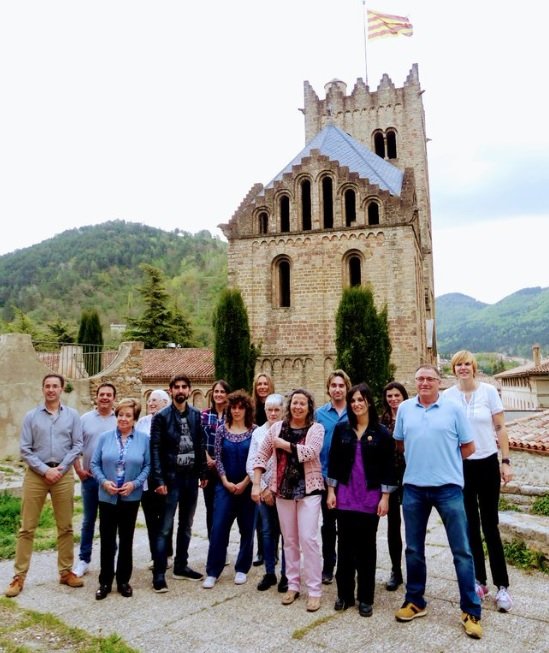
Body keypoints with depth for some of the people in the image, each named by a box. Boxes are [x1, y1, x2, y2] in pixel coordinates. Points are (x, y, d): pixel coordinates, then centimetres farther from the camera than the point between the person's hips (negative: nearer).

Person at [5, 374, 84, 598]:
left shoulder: (72, 415, 3)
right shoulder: (31, 416, 2)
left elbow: (77, 445, 1)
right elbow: (24, 449, -2)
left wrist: (61, 468, -10)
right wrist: (44, 470, -11)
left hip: (63, 475, 1)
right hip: (36, 474, -1)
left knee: (65, 527, 8)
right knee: (27, 528, 4)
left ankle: (66, 571, 19)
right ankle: (19, 576, 13)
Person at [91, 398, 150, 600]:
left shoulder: (144, 439, -3)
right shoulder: (105, 437, -1)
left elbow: (148, 465, -2)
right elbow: (95, 464, 1)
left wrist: (135, 483, -14)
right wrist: (104, 481, -14)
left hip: (131, 498, 0)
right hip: (107, 497, 0)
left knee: (126, 540, 11)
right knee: (107, 540, 6)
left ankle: (123, 581, 25)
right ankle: (105, 582, 21)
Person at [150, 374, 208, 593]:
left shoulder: (196, 415, 5)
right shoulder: (161, 416, -8)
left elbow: (200, 446, 9)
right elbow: (155, 450, -11)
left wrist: (203, 473, 6)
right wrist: (159, 480, -15)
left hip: (191, 476, 5)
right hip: (171, 477, -5)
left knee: (186, 525, 15)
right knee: (165, 528, 1)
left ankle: (181, 567, 28)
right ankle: (159, 574, 10)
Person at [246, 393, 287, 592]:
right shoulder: (258, 432, 5)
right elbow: (250, 463, 4)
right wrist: (263, 488, -3)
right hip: (263, 490, 3)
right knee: (268, 532, 11)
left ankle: (286, 575, 18)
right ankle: (269, 573, 25)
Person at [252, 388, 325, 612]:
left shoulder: (316, 428, -5)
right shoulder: (277, 427, 3)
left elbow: (310, 452, -22)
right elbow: (261, 456, 5)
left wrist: (283, 444, -13)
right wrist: (256, 484, -1)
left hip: (308, 489, -3)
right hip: (283, 489, 3)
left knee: (308, 538, -5)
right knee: (289, 540, 13)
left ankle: (314, 590, 7)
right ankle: (293, 585, 26)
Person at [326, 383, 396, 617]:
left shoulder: (381, 433, -2)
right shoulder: (341, 429, 3)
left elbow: (388, 467, -2)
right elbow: (333, 462, 5)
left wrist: (385, 497, -6)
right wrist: (330, 491, 1)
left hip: (370, 498, -2)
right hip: (345, 496, 2)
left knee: (366, 547, 7)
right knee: (345, 545, 8)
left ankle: (365, 598, 19)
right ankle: (344, 594, 22)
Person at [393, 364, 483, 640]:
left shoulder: (453, 408, -4)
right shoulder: (404, 408, 5)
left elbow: (469, 447, 1)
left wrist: (445, 461, 4)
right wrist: (420, 459, 7)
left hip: (448, 487, -3)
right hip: (413, 487, 3)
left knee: (461, 550, 3)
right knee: (414, 549, 13)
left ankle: (470, 610, 17)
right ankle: (415, 601, 30)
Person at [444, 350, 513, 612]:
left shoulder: (489, 391, -4)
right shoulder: (447, 396, -2)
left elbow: (500, 428, -1)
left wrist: (506, 461, -5)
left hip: (487, 464, -1)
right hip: (460, 467, 2)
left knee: (490, 526, 2)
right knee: (470, 526, 10)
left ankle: (502, 586, 12)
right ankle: (479, 580, 23)